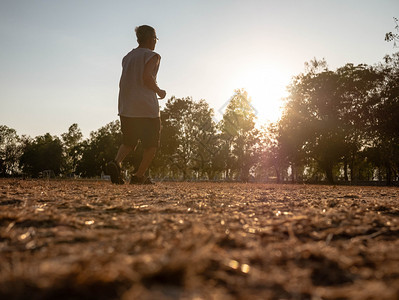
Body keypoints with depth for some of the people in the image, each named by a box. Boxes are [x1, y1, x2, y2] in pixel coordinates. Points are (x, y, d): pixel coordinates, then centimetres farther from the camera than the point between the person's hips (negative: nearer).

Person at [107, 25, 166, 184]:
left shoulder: (127, 57, 17)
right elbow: (147, 77, -19)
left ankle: (116, 161, -11)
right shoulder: (152, 56, -3)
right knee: (151, 144, 8)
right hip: (147, 107, -6)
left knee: (128, 142, 17)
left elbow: (123, 83, 19)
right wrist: (159, 91, -4)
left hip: (126, 108, 6)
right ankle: (139, 176, 6)